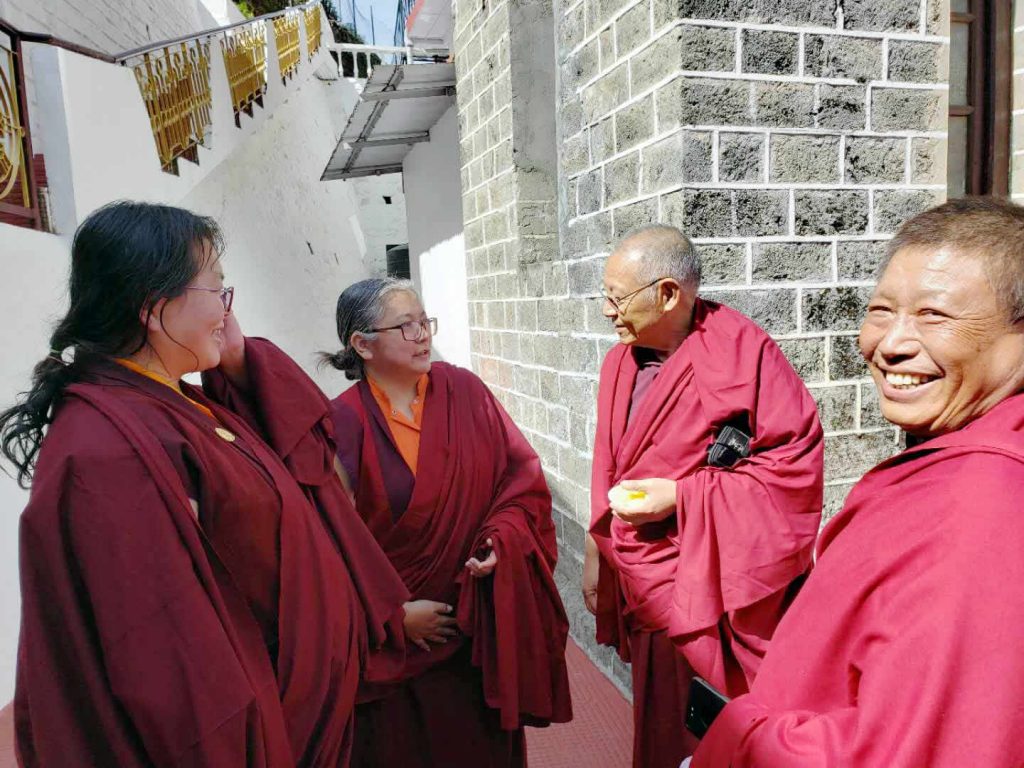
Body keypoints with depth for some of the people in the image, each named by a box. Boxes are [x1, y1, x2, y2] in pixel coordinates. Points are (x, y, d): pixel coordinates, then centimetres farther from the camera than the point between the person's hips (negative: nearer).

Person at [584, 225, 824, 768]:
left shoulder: (742, 353, -15)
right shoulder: (620, 362, 4)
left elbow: (795, 462, -15)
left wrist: (680, 496, -19)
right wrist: (597, 552, 15)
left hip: (711, 594, -5)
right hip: (642, 590, 6)